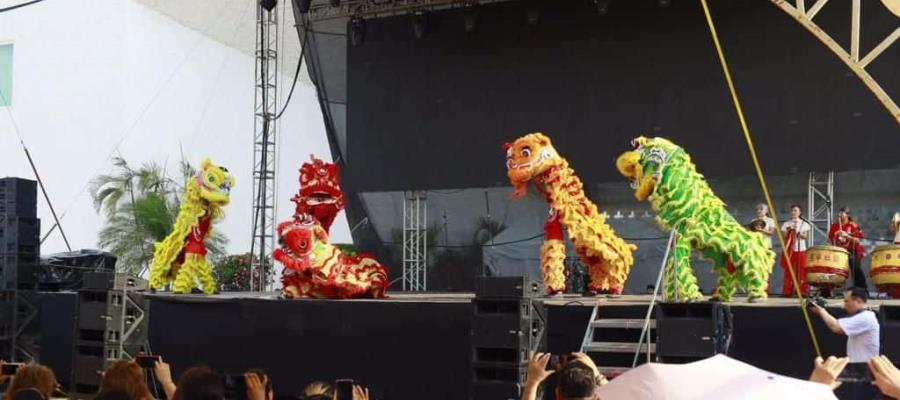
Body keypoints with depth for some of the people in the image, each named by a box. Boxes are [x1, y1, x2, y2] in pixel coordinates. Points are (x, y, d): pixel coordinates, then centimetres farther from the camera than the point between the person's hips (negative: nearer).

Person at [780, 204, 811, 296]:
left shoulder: (804, 224, 8)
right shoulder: (786, 224, 12)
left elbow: (806, 236, -3)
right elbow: (782, 237, 5)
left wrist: (797, 232, -18)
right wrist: (788, 231, -12)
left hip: (800, 250, -1)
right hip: (789, 250, 1)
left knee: (801, 271, -6)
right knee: (788, 271, -2)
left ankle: (802, 291, -4)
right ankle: (787, 291, 0)